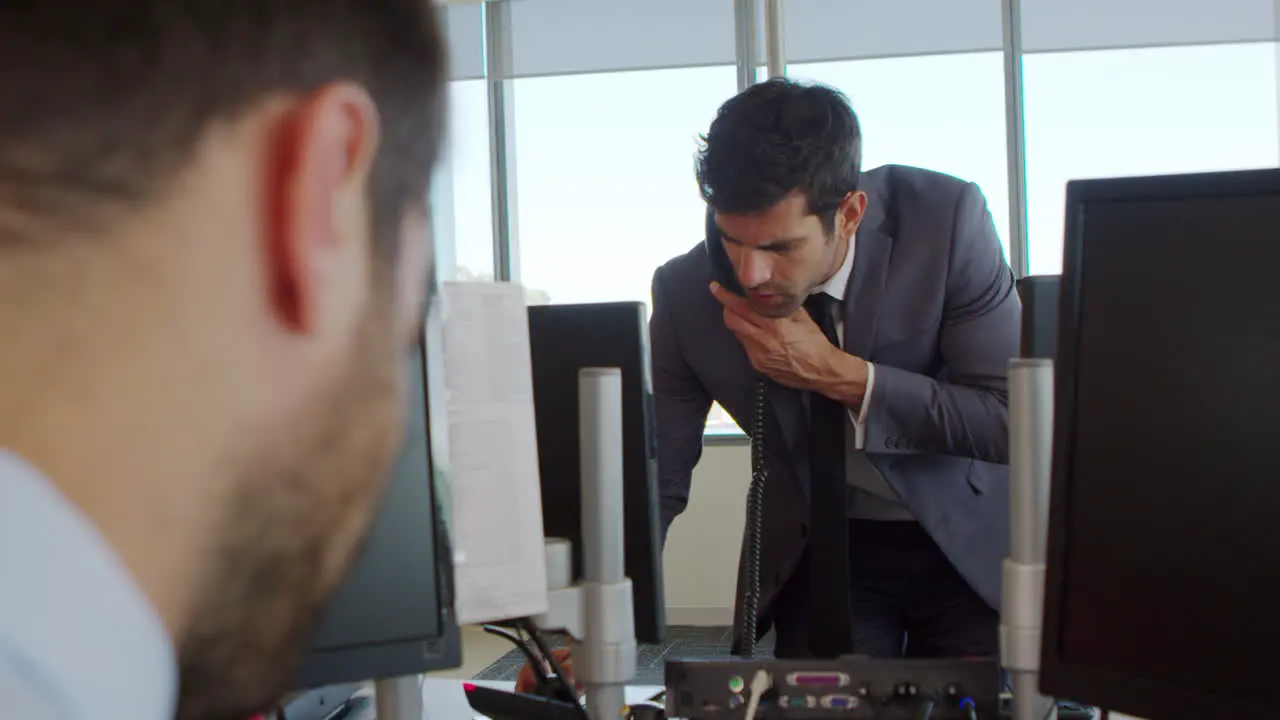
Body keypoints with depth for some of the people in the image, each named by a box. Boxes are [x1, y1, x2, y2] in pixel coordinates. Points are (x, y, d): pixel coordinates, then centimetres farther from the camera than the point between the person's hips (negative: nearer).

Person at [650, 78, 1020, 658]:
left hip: (969, 543, -1)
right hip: (820, 551, 2)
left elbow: (1014, 421, -22)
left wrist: (838, 374, -30)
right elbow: (655, 478, -13)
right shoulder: (687, 291, -18)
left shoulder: (947, 221, -25)